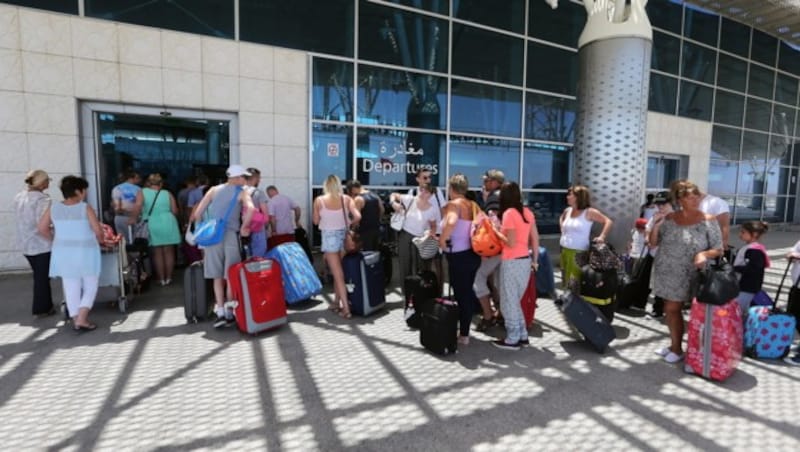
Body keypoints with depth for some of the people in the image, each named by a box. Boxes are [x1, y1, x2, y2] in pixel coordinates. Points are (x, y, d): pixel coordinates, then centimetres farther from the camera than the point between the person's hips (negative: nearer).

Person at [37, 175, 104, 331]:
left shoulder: (53, 208, 1)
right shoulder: (86, 208, -12)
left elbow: (41, 228, 5)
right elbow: (98, 230, -15)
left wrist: (56, 240, 17)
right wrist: (100, 241, 5)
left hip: (63, 252, 4)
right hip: (85, 252, -4)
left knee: (71, 288, 11)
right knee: (90, 287, 7)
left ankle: (76, 320, 15)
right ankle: (82, 319, -4)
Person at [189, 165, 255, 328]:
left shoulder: (214, 190, 15)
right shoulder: (241, 192, 5)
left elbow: (197, 213, 8)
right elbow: (251, 208, -17)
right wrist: (244, 227, -6)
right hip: (231, 235, -3)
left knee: (217, 276, 9)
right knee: (231, 276, 6)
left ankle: (220, 313, 5)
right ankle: (229, 313, 11)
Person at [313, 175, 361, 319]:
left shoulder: (319, 200, -5)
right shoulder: (346, 199, -2)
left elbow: (316, 221, -1)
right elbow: (358, 217, -11)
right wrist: (349, 223, 7)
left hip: (329, 237, -3)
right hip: (343, 235, 3)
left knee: (338, 274, 1)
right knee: (338, 271, 19)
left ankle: (346, 308, -1)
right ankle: (336, 303, 29)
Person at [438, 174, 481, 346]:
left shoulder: (453, 204, -14)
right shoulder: (472, 205, 9)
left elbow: (451, 223, -34)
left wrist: (442, 240, -20)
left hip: (459, 256, -8)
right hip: (472, 254, 8)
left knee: (460, 294, 2)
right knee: (467, 293, 17)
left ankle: (463, 335, 12)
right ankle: (465, 331, 29)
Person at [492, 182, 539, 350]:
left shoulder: (509, 213, -14)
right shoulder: (528, 212, 7)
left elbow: (511, 243, -18)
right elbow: (535, 239, 10)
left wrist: (496, 230, -7)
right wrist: (535, 260, 18)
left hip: (512, 262, -8)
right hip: (525, 261, 8)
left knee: (508, 301, 5)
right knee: (515, 300, 19)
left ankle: (512, 339, 13)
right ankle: (522, 335, 26)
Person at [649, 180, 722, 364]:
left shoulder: (708, 221, -7)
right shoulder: (669, 218, 0)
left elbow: (719, 249, -4)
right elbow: (654, 242, 5)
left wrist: (704, 254, -25)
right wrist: (655, 227, -12)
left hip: (688, 276, -3)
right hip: (666, 273, 3)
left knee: (673, 309, 2)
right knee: (670, 309, 11)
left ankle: (677, 348, 20)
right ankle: (674, 345, 26)